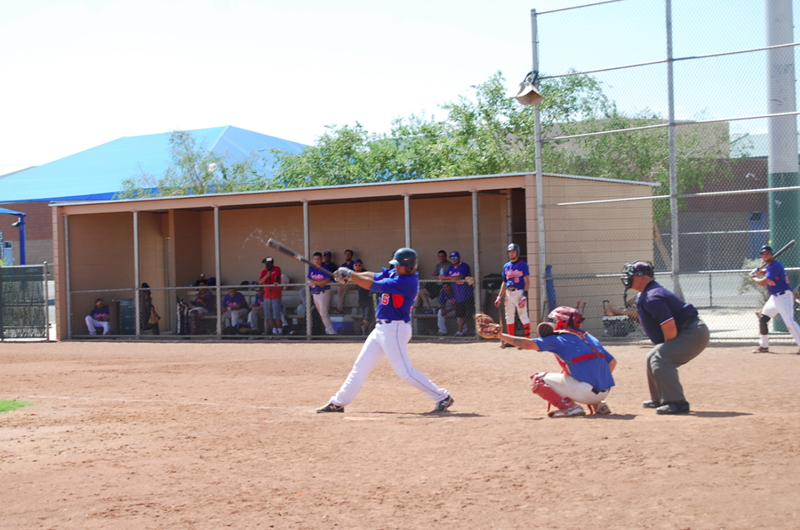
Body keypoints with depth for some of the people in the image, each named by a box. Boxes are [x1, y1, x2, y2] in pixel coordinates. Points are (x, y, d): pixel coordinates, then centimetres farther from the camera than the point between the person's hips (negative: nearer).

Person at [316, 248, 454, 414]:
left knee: (405, 371, -10)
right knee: (361, 366, 14)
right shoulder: (394, 274, 9)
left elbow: (373, 286, -20)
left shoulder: (408, 282, -20)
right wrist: (350, 275, -11)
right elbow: (373, 276, 4)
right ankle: (338, 403, 22)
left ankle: (442, 397, 0)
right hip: (382, 328, 10)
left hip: (395, 329, -10)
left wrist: (350, 275, -14)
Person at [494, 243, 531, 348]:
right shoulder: (506, 266, 14)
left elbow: (527, 281, -6)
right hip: (508, 293, 6)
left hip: (519, 292, -6)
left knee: (523, 315, -8)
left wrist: (525, 295, -16)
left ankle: (528, 338, -5)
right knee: (509, 316, 7)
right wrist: (499, 297, 12)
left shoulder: (523, 265, -3)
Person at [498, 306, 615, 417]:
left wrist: (500, 335, 2)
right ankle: (598, 404, 17)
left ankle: (570, 407, -9)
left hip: (586, 391, -7)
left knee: (538, 380, 3)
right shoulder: (589, 338, 18)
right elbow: (612, 362, 19)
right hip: (605, 392, 7)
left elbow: (527, 344, -5)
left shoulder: (559, 339, -1)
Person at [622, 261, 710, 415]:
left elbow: (670, 328, -26)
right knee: (653, 357, 19)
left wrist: (667, 348, -13)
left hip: (693, 333, -11)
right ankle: (659, 399, 30)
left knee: (660, 358, -23)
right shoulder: (642, 297, 12)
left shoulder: (653, 297, -21)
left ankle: (677, 402, -26)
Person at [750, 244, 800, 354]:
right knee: (762, 319, 13)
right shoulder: (769, 265, 9)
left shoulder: (775, 265, -20)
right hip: (774, 297, 10)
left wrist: (754, 278, -2)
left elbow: (763, 283, -22)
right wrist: (759, 271, 8)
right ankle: (764, 346, 22)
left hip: (784, 297, -10)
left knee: (789, 322, -20)